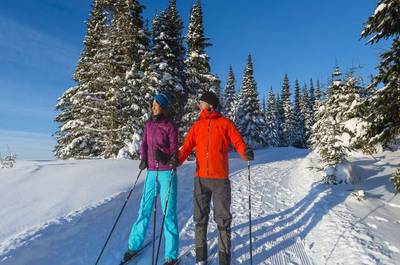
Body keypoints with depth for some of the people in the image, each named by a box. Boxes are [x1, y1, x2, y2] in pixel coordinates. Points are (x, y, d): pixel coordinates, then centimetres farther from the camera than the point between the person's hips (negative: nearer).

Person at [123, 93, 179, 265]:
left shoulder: (170, 126, -5)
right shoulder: (148, 125, 10)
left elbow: (174, 151, -6)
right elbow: (144, 144, 12)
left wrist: (164, 155, -26)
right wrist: (143, 158, -6)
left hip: (167, 172, -5)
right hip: (151, 172, 5)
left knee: (169, 213, 0)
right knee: (144, 209, 14)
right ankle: (134, 245, 32)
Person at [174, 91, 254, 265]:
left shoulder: (225, 123, 0)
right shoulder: (197, 125, 10)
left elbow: (238, 142, -7)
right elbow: (187, 145, 0)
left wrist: (246, 153, -28)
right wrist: (178, 159, -19)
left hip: (220, 179, -3)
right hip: (200, 179, 4)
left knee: (223, 219, 6)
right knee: (200, 217, 12)